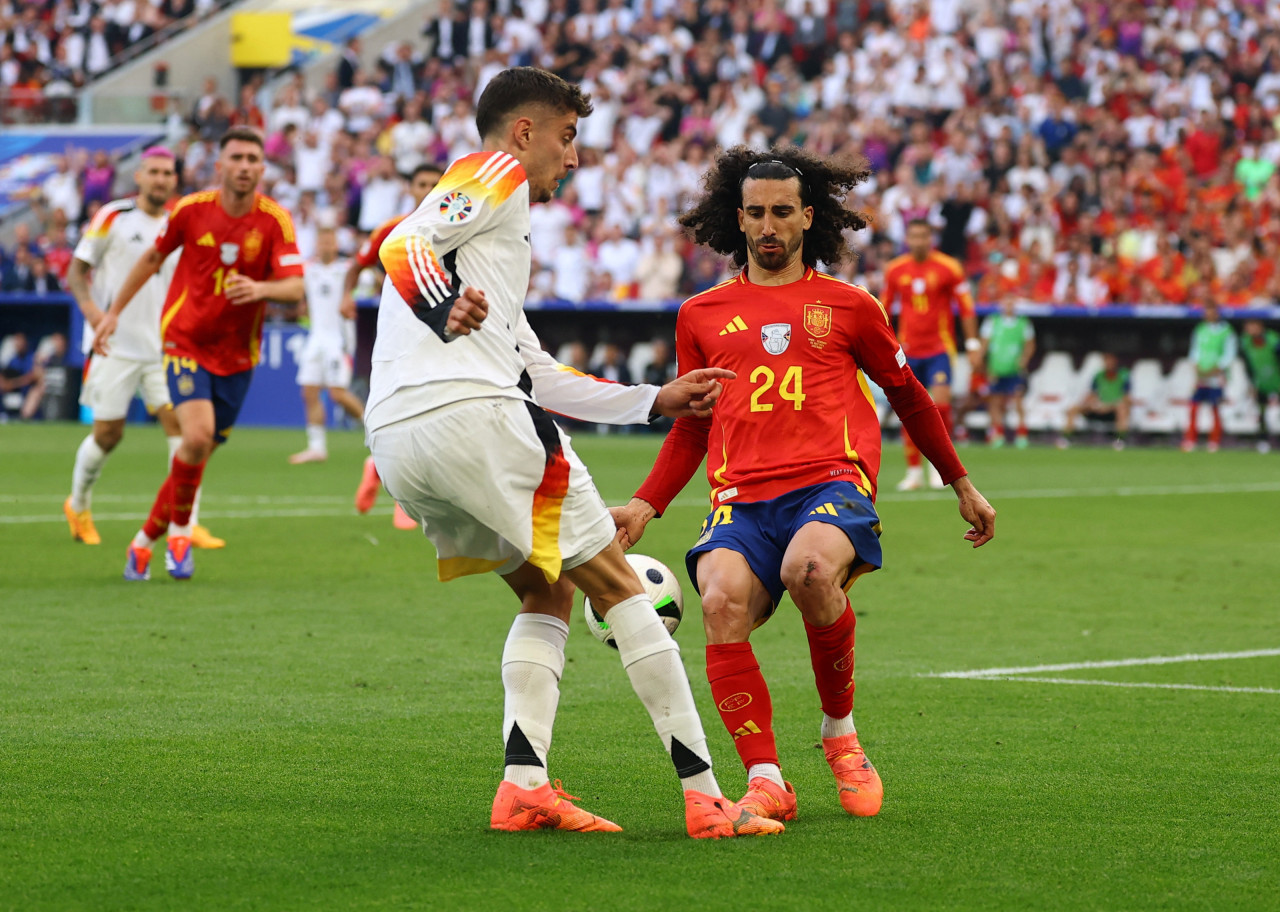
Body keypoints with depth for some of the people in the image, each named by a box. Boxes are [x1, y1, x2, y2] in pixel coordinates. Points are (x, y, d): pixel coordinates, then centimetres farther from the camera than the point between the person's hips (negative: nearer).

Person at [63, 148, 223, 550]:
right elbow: (77, 269, -1)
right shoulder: (112, 217, -3)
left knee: (179, 422, -12)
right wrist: (89, 305, -19)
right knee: (108, 433, 1)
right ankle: (78, 506, 28)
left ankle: (188, 523, -12)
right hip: (116, 345, -3)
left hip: (163, 347, 3)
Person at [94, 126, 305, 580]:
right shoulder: (190, 209, -8)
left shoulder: (275, 220, -10)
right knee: (198, 433, -23)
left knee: (200, 449, 7)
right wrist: (114, 312, 13)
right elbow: (152, 257, 9)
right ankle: (179, 529, 0)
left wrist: (260, 288, -41)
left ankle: (147, 537, 27)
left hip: (237, 352, 2)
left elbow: (295, 286, -19)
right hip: (185, 339, -2)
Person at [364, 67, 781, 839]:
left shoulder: (496, 229, 34)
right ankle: (706, 797, -2)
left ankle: (525, 785, -1)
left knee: (548, 593, 19)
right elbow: (403, 245, -13)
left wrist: (654, 401, 37)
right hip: (470, 413, -9)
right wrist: (448, 310, -31)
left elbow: (536, 373, 35)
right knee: (616, 584, 0)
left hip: (395, 441, 9)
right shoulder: (497, 174, 6)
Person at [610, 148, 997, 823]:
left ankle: (840, 729, -10)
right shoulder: (702, 315, 19)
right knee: (722, 602, -31)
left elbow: (907, 395, 27)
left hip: (830, 484, -2)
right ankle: (765, 781, -28)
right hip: (742, 498, 2)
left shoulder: (850, 307, 15)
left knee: (809, 570, -36)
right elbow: (692, 426, 28)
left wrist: (962, 485, 32)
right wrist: (645, 506, 16)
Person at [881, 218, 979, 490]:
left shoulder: (948, 268, -4)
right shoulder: (895, 269, 4)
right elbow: (884, 308, 15)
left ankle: (939, 466, -4)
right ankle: (914, 471, 9)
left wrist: (972, 345, -4)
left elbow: (966, 308, -1)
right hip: (908, 350, 3)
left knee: (940, 402, -16)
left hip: (939, 348, -3)